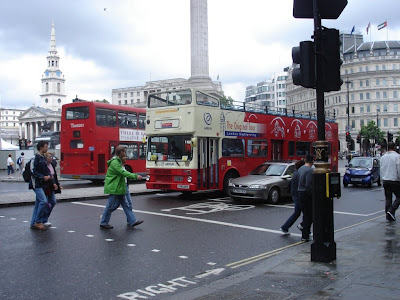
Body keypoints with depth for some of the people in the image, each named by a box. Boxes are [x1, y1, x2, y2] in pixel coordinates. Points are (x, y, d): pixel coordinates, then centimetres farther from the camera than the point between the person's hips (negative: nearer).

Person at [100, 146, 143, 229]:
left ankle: (132, 221, 13)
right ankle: (103, 223, 11)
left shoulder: (118, 161, 14)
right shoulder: (115, 162, -19)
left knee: (125, 204, 10)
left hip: (119, 188, 10)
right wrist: (135, 176, -26)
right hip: (114, 188, -10)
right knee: (111, 206, -1)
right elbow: (123, 173, -25)